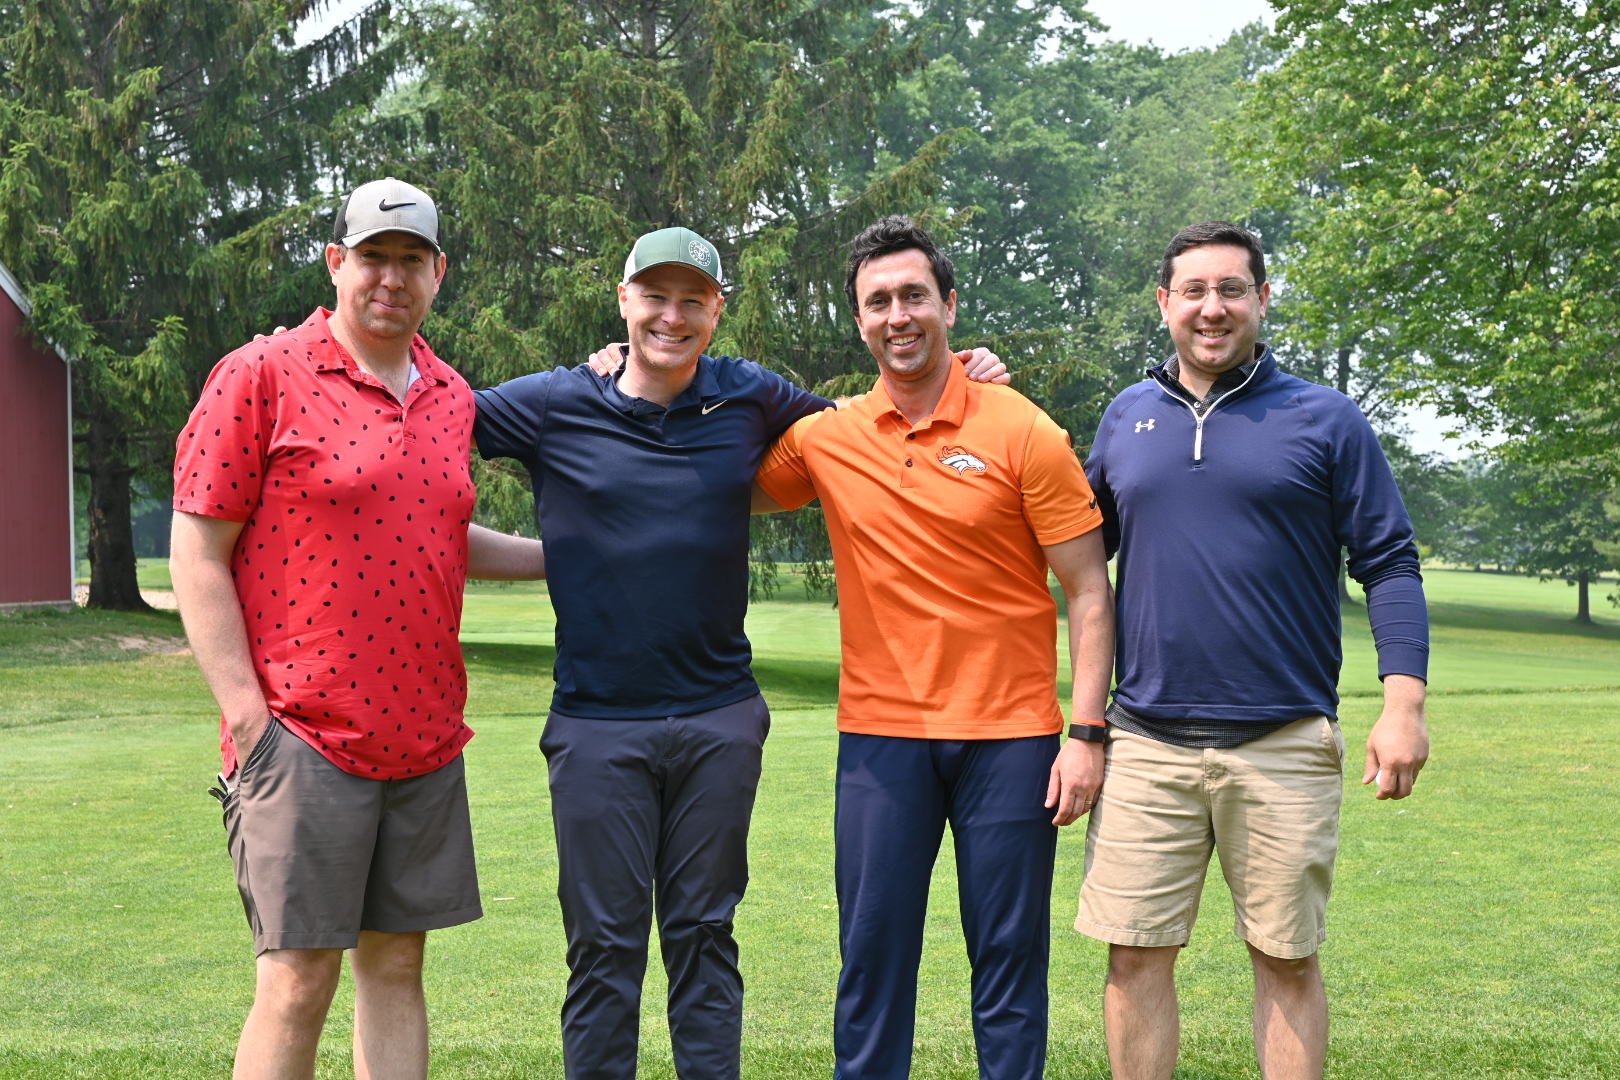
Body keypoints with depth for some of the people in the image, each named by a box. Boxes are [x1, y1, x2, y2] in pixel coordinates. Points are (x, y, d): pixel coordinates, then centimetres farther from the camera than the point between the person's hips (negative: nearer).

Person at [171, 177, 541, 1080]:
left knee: (397, 966, 12)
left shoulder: (452, 397, 12)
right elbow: (197, 554, -6)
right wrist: (247, 714, -12)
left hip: (425, 738, 6)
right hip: (304, 736, -5)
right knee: (299, 980, -1)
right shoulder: (261, 377, -5)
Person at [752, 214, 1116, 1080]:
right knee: (872, 951, 8)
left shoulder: (1022, 433, -4)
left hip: (1009, 732, -2)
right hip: (879, 732, 2)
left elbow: (1089, 593, -3)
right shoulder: (825, 439, 3)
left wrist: (1088, 733, -9)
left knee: (1010, 956, 6)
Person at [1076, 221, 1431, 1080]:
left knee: (1287, 961, 9)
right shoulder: (1127, 416, 10)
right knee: (1136, 957, 5)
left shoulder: (1324, 420, 2)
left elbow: (1389, 564, 1)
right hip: (1148, 743, 2)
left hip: (1285, 744, -2)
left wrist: (1402, 702, -8)